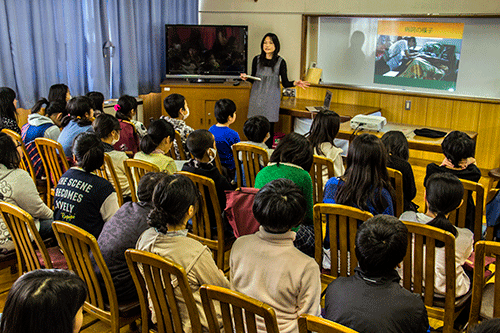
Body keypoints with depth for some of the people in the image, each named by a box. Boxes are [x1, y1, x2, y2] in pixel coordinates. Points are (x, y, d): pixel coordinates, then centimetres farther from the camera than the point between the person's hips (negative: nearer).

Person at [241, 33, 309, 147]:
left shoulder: (280, 62, -1)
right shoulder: (257, 60, 5)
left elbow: (285, 83, -2)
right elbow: (253, 79, 12)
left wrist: (294, 83, -21)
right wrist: (246, 77, -9)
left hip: (271, 99, -2)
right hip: (257, 98, 2)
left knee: (269, 127, -2)